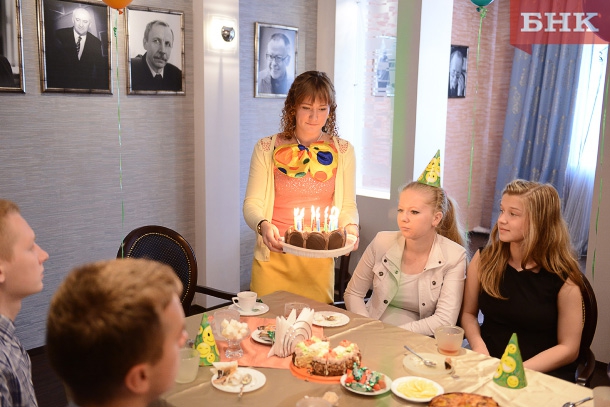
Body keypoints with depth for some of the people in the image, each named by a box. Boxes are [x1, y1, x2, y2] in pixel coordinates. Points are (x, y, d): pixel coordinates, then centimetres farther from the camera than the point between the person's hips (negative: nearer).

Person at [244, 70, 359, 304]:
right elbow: (252, 204, -2)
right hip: (273, 258, -1)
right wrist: (263, 225, -22)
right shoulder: (267, 149, -1)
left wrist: (350, 227, -13)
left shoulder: (343, 151, 5)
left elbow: (348, 205, 8)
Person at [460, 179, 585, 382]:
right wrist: (478, 346, -9)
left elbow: (568, 348, -5)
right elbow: (468, 313, 11)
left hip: (544, 375, -3)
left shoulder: (563, 278, -8)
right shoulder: (484, 260, 0)